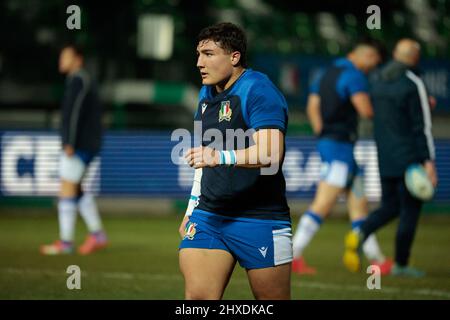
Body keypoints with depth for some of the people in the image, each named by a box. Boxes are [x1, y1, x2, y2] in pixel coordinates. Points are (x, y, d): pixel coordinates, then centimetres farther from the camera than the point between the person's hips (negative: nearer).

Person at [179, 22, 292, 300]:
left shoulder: (258, 91, -12)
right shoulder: (206, 94, 14)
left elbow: (270, 154, -25)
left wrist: (221, 157, -39)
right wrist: (192, 208, 25)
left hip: (260, 220, -7)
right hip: (209, 215, 7)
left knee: (272, 298, 2)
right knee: (197, 296, -9)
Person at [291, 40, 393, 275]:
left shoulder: (328, 73, 17)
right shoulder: (354, 76, -13)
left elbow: (312, 107, 18)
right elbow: (366, 110, -22)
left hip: (327, 141, 10)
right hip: (341, 146, -10)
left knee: (358, 204, 12)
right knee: (322, 205, -12)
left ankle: (377, 259, 14)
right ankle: (293, 255, -14)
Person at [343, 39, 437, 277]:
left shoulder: (377, 79, 8)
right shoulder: (413, 83, -13)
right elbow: (422, 125, -16)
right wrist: (429, 161, -16)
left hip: (385, 159, 6)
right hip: (409, 157, -6)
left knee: (390, 206, 16)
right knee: (410, 210, 4)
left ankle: (360, 235, -11)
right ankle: (401, 264, 7)